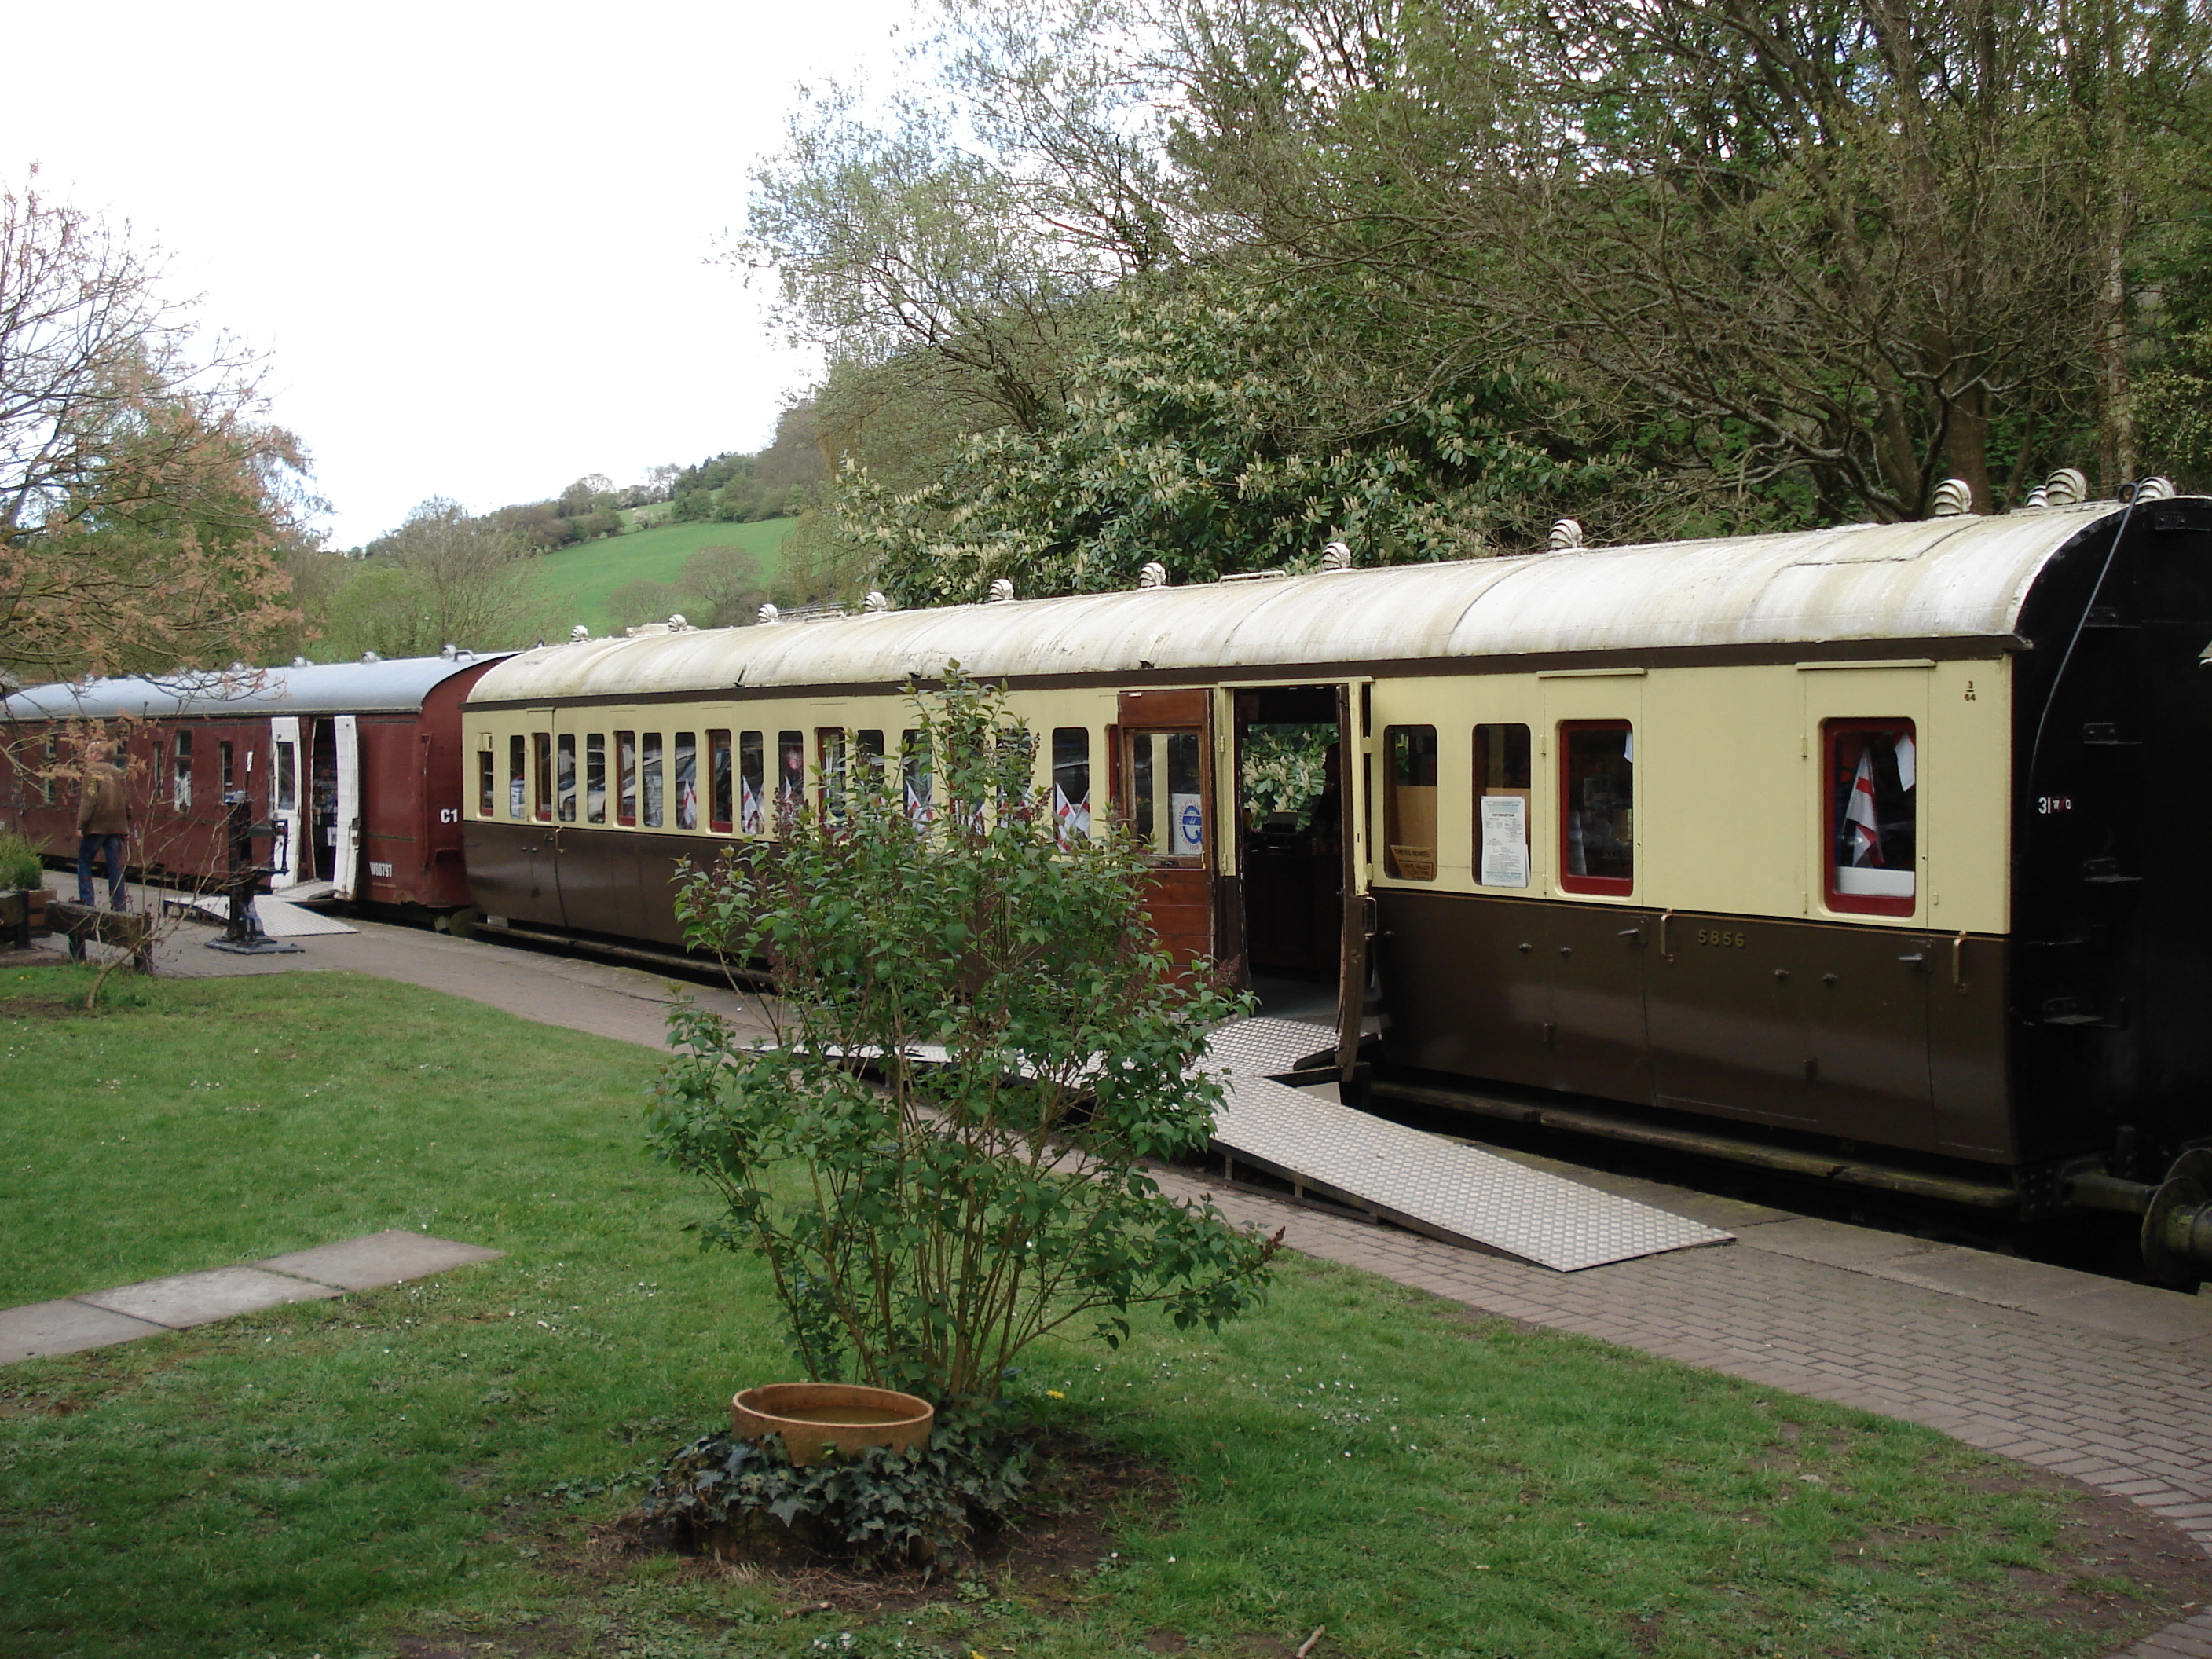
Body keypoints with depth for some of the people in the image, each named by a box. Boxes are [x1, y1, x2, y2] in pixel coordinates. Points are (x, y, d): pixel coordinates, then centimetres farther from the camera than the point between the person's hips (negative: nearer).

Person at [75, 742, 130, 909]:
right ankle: (118, 906, 4)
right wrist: (127, 825, 18)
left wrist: (80, 825, -12)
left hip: (96, 826, -5)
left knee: (84, 862, 9)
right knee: (116, 865, 5)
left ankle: (86, 901, 4)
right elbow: (127, 800, 12)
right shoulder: (118, 773, 10)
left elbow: (88, 801, -14)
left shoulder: (91, 771, -8)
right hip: (116, 826, 5)